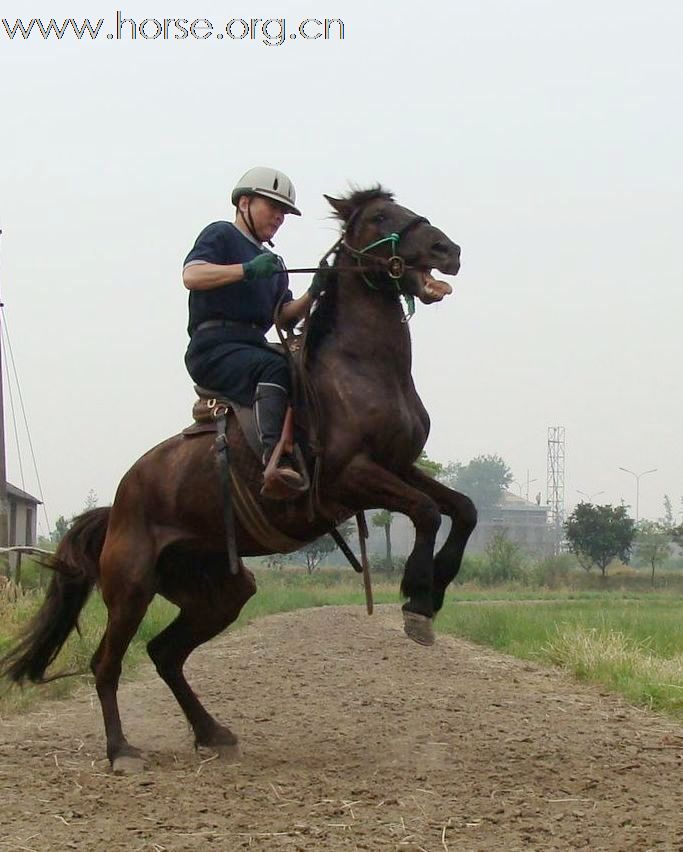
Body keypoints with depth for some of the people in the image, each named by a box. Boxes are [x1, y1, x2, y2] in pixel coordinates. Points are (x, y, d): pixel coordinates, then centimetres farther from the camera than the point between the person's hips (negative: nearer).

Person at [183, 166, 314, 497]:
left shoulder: (273, 262, 29)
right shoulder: (221, 235, 7)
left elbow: (285, 317, 17)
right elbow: (192, 275, -13)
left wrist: (312, 295, -2)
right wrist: (247, 270, -23)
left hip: (255, 346, 8)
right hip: (213, 346, -8)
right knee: (275, 368, -35)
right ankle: (275, 460, -53)